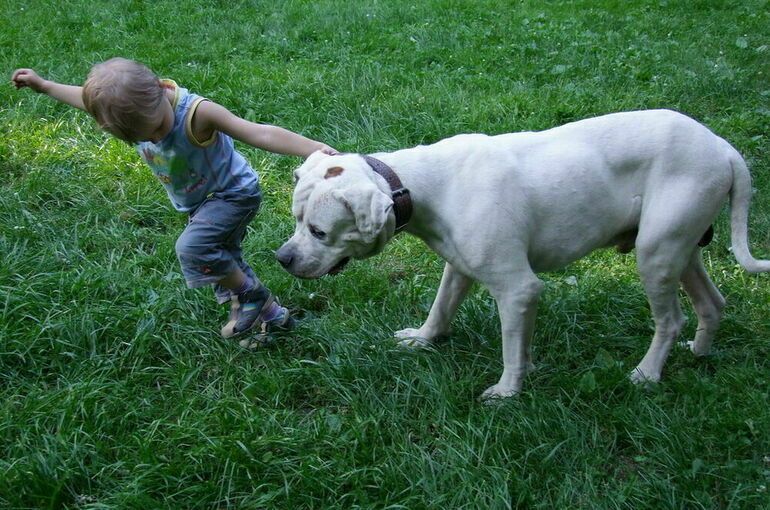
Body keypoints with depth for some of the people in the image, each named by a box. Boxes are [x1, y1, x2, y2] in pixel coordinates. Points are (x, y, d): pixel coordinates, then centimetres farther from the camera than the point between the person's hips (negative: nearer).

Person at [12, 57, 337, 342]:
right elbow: (90, 100, 5)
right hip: (199, 202, 8)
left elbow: (260, 133, -43)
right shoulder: (131, 109, -19)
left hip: (234, 193, -8)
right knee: (223, 264, 18)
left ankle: (254, 297, -5)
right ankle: (269, 315, 36)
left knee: (192, 248, -26)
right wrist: (44, 86, 14)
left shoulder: (196, 113, -37)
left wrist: (317, 150, -52)